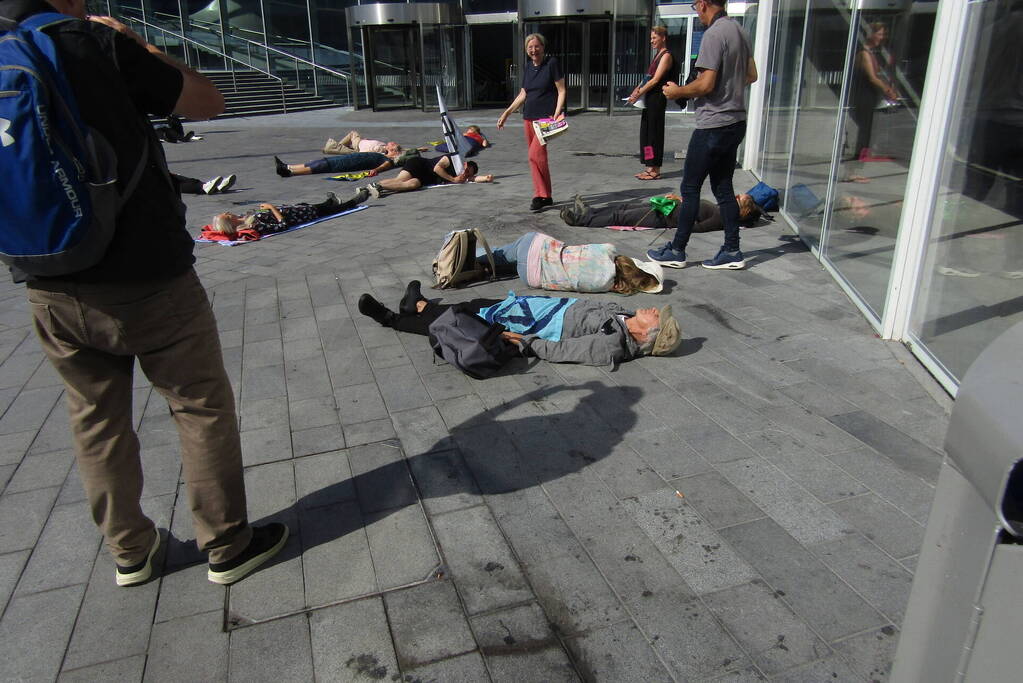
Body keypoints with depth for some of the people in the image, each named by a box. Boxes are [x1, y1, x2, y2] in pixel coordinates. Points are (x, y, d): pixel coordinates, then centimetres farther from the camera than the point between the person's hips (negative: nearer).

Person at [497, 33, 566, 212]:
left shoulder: (552, 63, -5)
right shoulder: (527, 67, 13)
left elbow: (561, 91, -6)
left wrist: (557, 113, -17)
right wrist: (507, 112, 19)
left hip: (546, 116, -7)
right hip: (529, 116, 7)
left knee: (536, 154, -19)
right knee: (537, 156, 6)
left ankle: (540, 196, -11)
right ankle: (546, 196, 14)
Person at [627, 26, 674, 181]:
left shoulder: (666, 56, -10)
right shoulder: (657, 55, 18)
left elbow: (655, 80, -17)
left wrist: (638, 94, -18)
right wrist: (637, 90, 6)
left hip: (657, 98, -9)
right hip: (649, 99, 9)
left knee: (654, 133, -6)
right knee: (645, 132, 10)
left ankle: (655, 170, 0)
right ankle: (650, 168, 16)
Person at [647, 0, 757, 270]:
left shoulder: (714, 34, -16)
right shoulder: (739, 30, 12)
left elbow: (706, 85, -21)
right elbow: (751, 75, 19)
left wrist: (677, 91, -6)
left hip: (713, 125, -9)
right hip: (736, 122, 9)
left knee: (690, 188, 0)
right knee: (723, 187, 12)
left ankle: (676, 251, 7)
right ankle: (732, 251, 14)